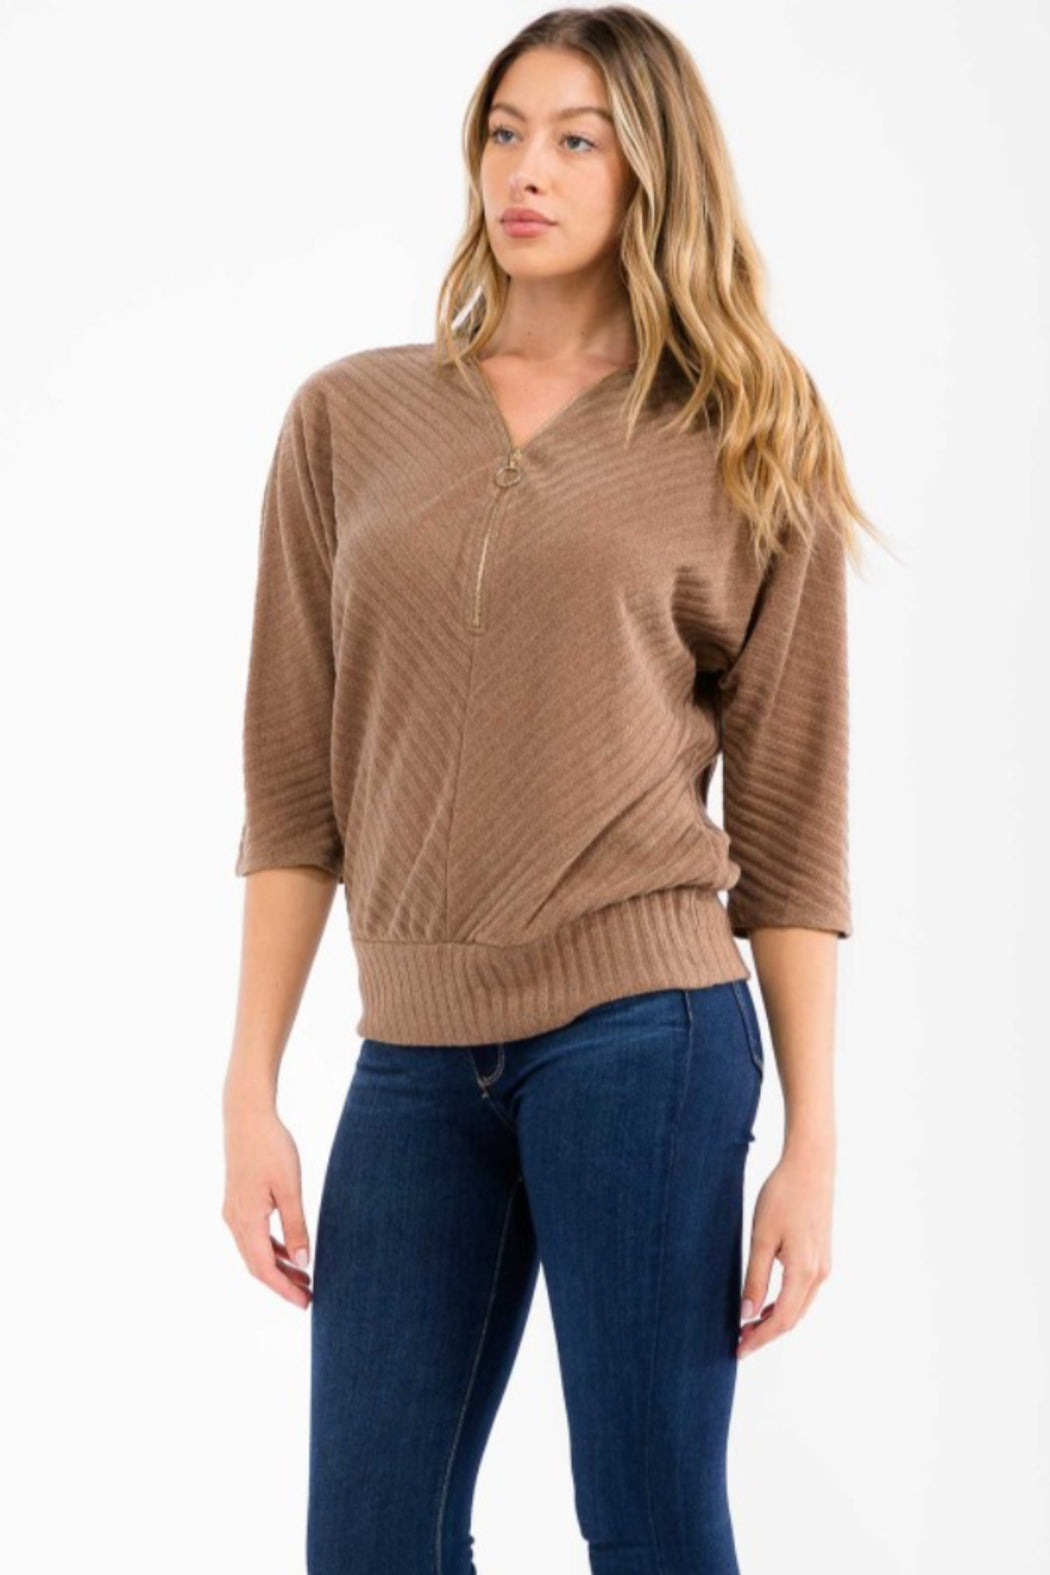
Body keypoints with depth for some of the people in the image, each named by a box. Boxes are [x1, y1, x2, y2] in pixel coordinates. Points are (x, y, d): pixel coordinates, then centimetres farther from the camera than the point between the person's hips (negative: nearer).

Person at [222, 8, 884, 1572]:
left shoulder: (748, 448, 4)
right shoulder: (349, 418, 9)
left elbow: (791, 823, 3)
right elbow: (296, 783, 9)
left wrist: (813, 1146, 0)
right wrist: (252, 1088, 4)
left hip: (643, 1030, -3)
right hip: (414, 1055, 3)